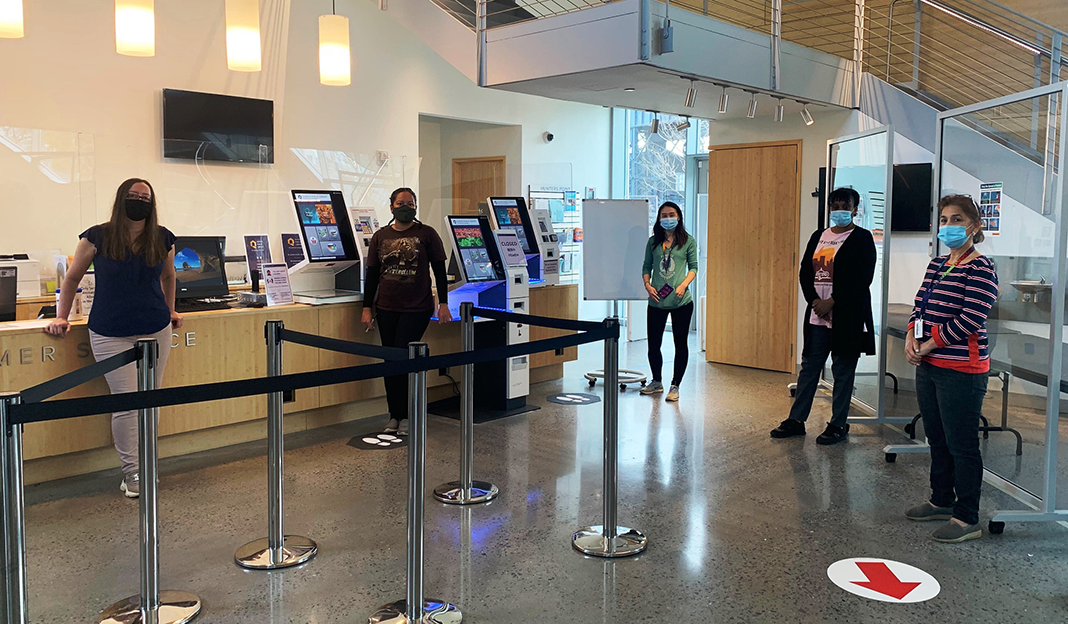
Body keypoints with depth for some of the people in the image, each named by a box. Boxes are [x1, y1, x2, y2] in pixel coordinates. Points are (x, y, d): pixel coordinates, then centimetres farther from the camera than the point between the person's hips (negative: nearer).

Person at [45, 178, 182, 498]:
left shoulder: (162, 239, 4)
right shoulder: (98, 237, -3)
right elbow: (72, 278, 8)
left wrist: (170, 311, 25)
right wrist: (61, 317, 6)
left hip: (156, 331, 3)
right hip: (111, 335, -3)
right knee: (126, 402, -5)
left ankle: (145, 466, 21)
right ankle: (131, 472, 7)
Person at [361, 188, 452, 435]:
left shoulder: (427, 234, 0)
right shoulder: (380, 237, 8)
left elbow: (439, 271, 1)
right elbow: (372, 274, 10)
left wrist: (443, 304, -4)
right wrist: (367, 308, 6)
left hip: (417, 308, -3)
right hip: (386, 309, 4)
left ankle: (406, 416, 5)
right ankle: (394, 415, 16)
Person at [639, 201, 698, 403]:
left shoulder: (688, 241, 3)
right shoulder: (653, 242, 8)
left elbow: (693, 267, 3)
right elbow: (647, 266, 12)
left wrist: (683, 284, -13)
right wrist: (647, 284, -5)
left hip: (681, 302, -2)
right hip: (656, 302, 2)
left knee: (680, 343, 4)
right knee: (653, 343, 7)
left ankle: (675, 386, 16)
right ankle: (656, 382, 28)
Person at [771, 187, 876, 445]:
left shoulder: (862, 238, -3)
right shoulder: (818, 236, 14)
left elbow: (863, 278, -12)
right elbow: (805, 272, 9)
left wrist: (832, 302, -15)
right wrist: (815, 301, -7)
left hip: (847, 317, -5)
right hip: (817, 316, 5)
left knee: (843, 372, 3)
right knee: (809, 367, 9)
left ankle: (838, 425, 13)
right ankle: (796, 419, 17)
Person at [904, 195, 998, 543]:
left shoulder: (981, 269, -12)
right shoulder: (937, 265, 14)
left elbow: (969, 319, -19)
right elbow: (920, 306, 13)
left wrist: (930, 344, -14)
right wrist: (912, 339, -5)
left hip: (961, 370, -8)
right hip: (929, 367, 8)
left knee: (961, 445, -1)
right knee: (937, 439, 18)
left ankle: (967, 519, 9)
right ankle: (942, 501, 34)